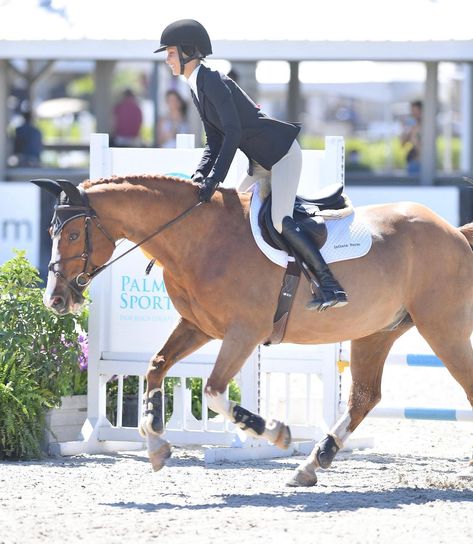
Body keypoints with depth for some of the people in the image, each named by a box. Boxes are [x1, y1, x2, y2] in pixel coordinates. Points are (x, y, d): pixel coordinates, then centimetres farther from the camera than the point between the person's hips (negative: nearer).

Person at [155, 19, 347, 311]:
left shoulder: (212, 81, -18)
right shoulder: (197, 87, 12)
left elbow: (233, 133, -26)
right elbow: (214, 142, 11)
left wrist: (214, 178, -30)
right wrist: (200, 175, -5)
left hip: (283, 152, -11)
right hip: (263, 161, 11)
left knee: (280, 220, -21)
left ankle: (331, 286, -21)